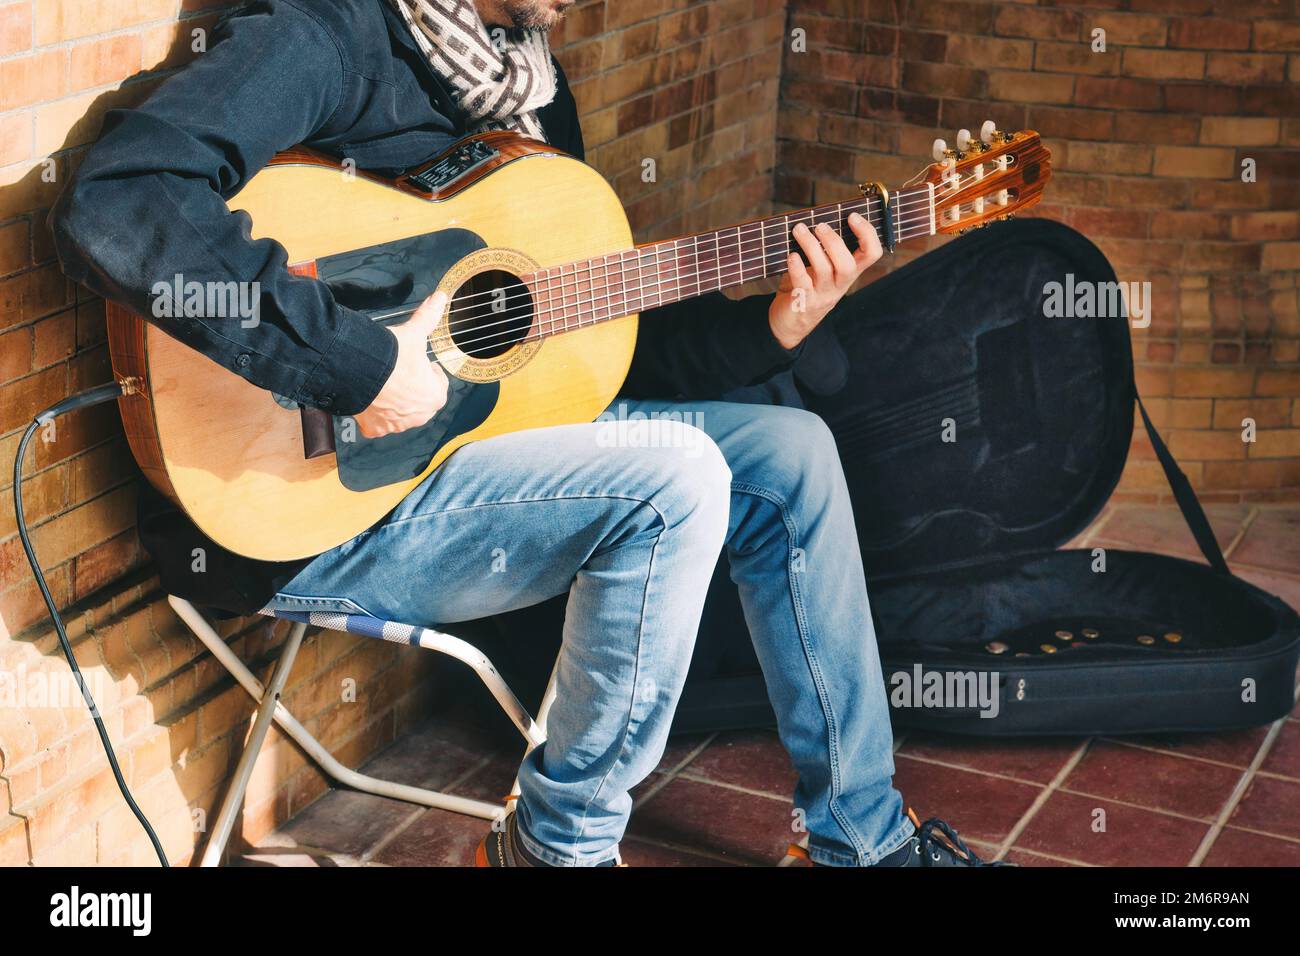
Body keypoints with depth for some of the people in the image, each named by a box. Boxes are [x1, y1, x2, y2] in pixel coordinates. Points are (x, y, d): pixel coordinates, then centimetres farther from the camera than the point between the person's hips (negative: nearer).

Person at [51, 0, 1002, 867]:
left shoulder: (531, 81, 10)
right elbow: (114, 206, -35)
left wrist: (772, 329, -2)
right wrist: (358, 364, -32)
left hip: (481, 429, 9)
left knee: (790, 453, 4)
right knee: (672, 479, -25)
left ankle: (867, 836, 17)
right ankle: (559, 845, -3)